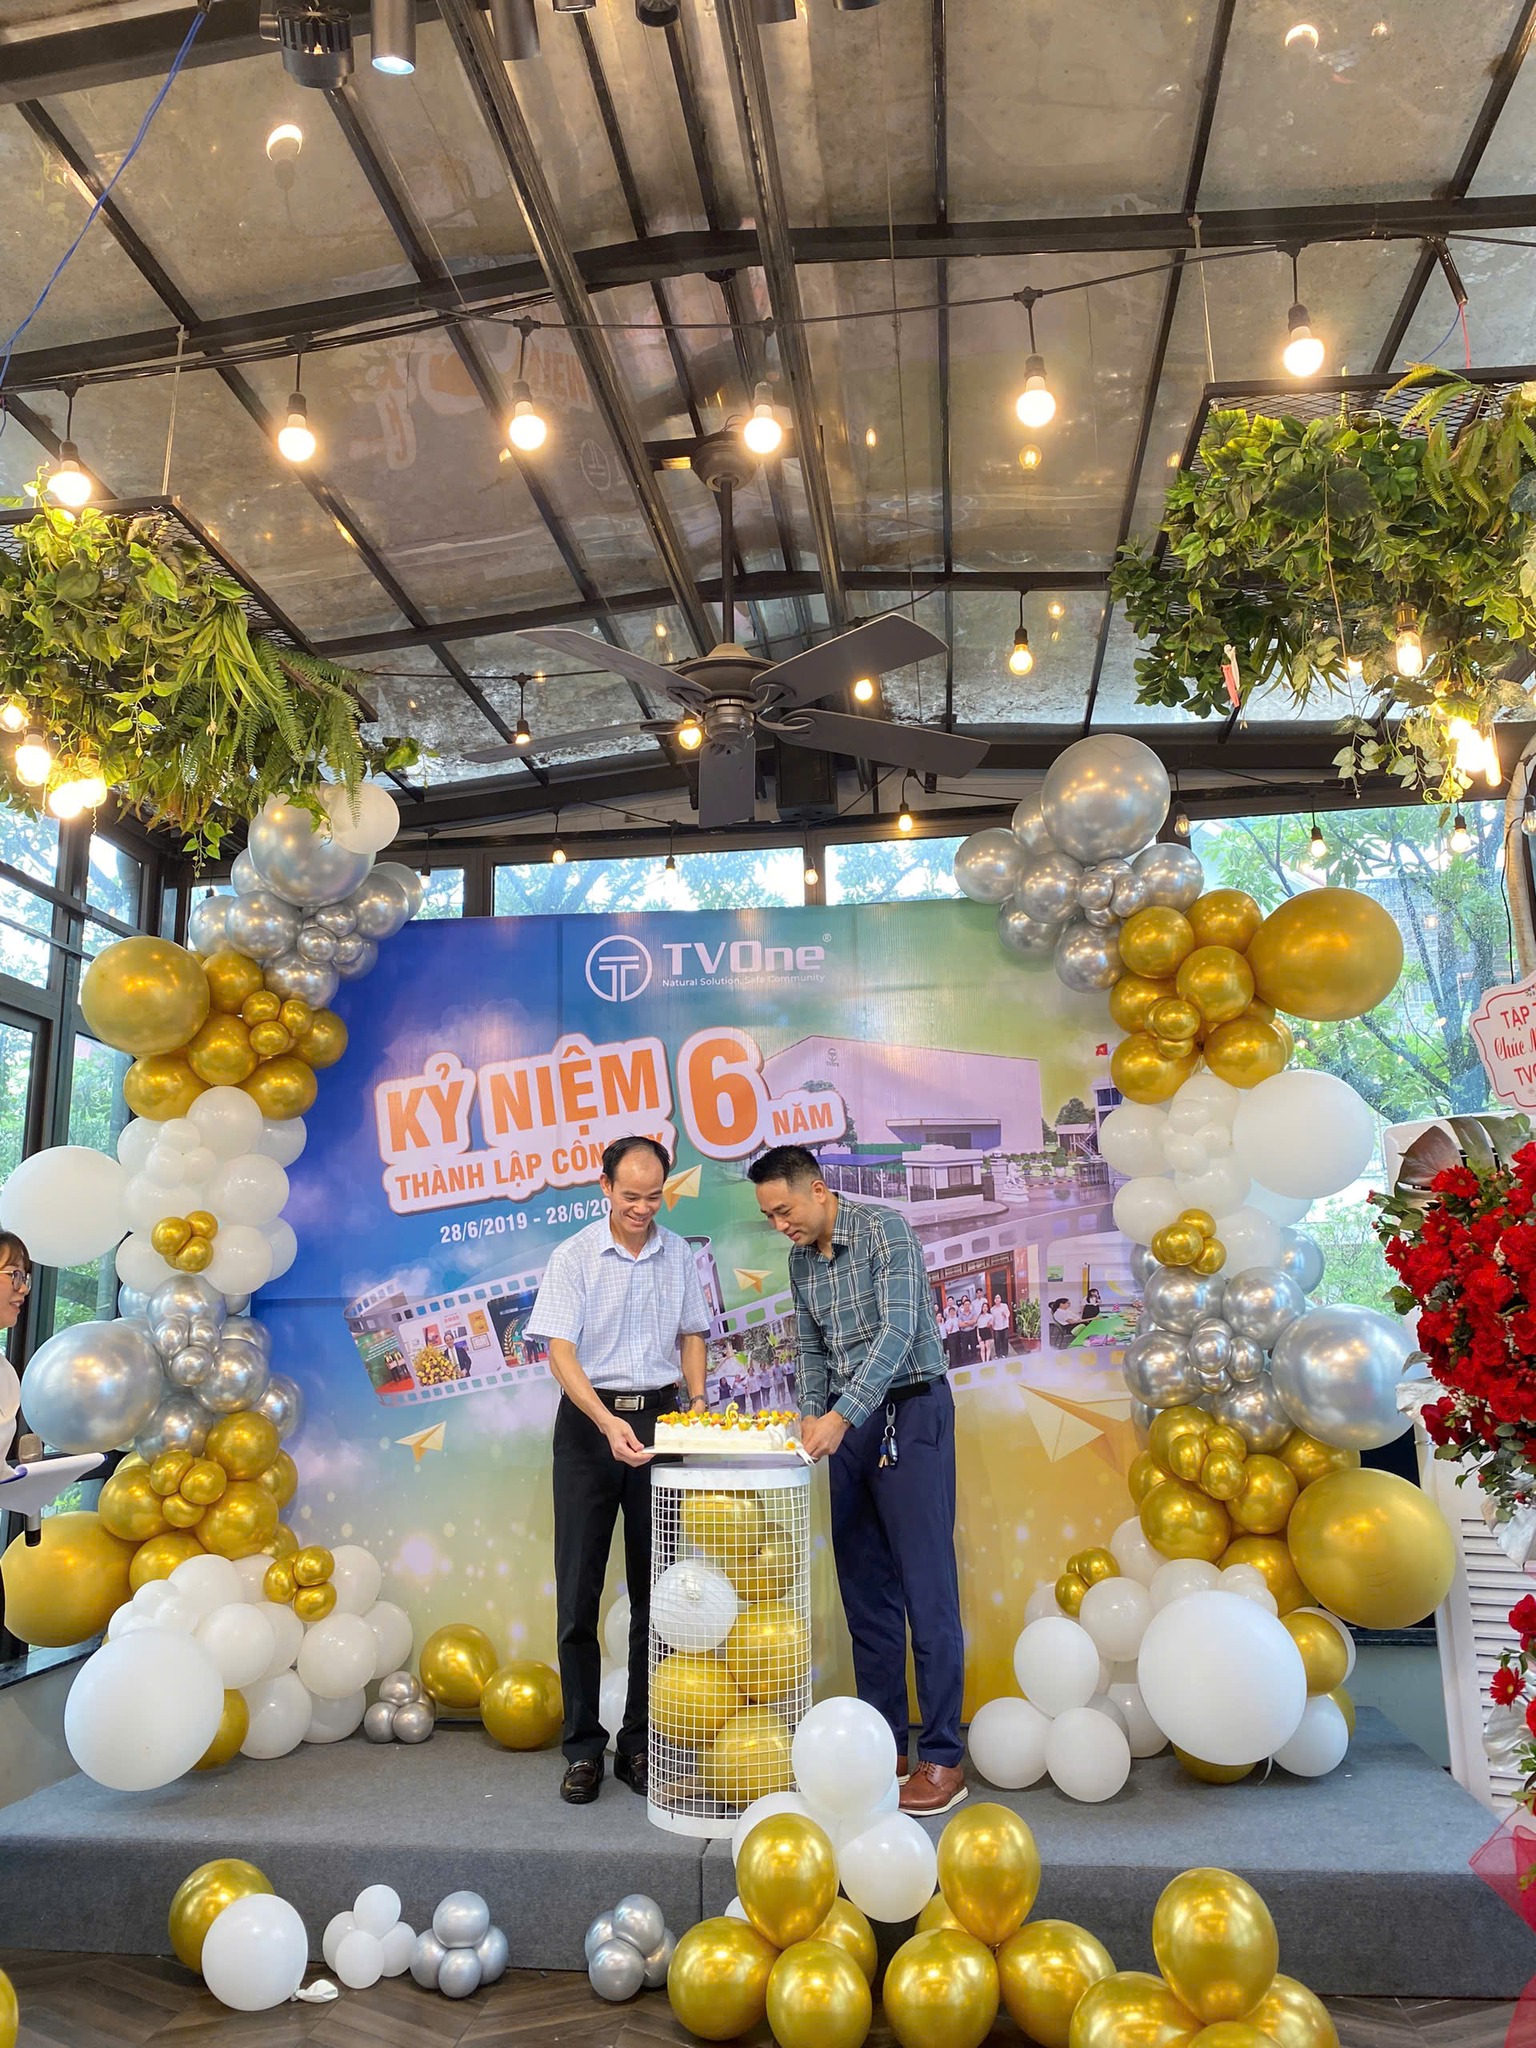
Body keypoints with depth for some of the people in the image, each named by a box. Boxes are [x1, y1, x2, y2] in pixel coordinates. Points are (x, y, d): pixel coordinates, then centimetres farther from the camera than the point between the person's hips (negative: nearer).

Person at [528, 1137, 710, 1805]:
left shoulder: (679, 1255, 4)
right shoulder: (573, 1257, -6)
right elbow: (560, 1350, -12)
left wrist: (698, 1399, -2)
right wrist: (609, 1422, -25)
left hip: (659, 1419, 3)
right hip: (589, 1422, -2)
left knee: (655, 1588, 7)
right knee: (578, 1591, 1)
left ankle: (640, 1743, 19)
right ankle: (583, 1746, 13)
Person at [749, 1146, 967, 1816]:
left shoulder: (884, 1229, -13)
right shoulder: (801, 1260, 10)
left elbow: (899, 1331, -23)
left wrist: (841, 1416, -29)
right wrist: (810, 1417, 2)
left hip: (909, 1415, -7)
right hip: (848, 1423, 7)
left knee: (926, 1590, -4)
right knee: (864, 1587, 10)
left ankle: (943, 1760, 3)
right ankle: (885, 1745, 20)